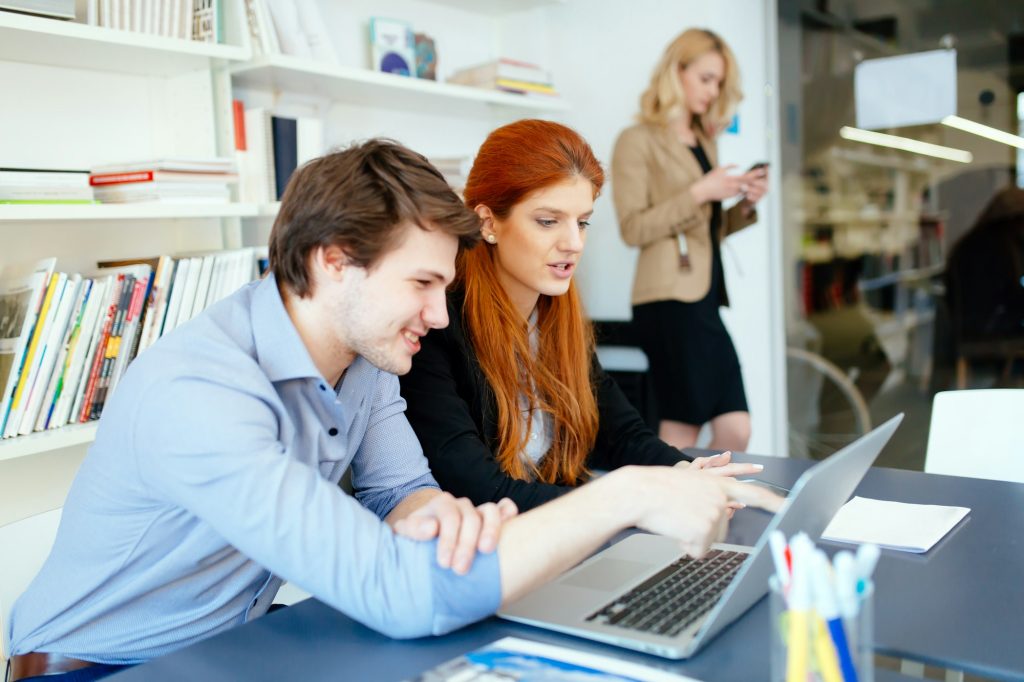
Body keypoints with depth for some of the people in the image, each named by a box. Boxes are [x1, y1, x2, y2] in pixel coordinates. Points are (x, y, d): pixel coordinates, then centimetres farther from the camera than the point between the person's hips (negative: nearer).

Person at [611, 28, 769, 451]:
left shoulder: (704, 142, 21)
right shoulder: (638, 141, -1)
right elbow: (633, 228, -10)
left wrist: (744, 206, 7)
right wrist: (698, 193, -15)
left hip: (704, 299, 8)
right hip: (671, 301, -8)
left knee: (735, 432, 2)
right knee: (682, 435, -6)